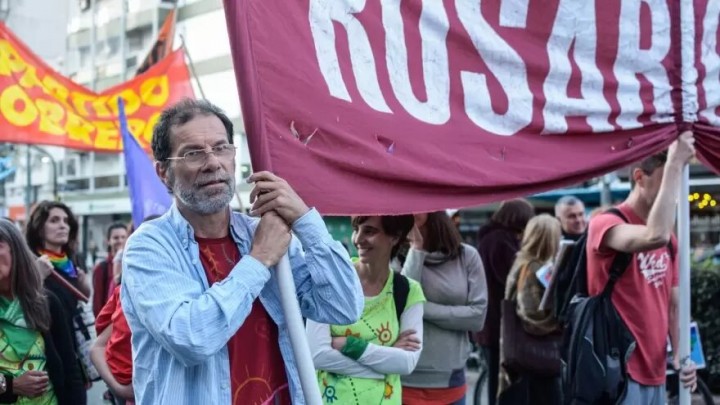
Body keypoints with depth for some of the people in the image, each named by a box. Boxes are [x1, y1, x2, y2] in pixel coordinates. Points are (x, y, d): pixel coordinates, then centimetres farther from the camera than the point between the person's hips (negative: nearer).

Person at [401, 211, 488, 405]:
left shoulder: (466, 256, -1)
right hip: (405, 380, -2)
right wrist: (416, 250, -14)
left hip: (451, 380, 2)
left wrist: (424, 308, -13)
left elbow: (477, 316, -5)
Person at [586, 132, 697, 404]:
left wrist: (681, 354, 1)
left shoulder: (669, 240, 14)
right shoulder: (606, 224, -10)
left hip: (655, 373, 8)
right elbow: (654, 236, -31)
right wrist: (675, 164, -24)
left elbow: (673, 305, 18)